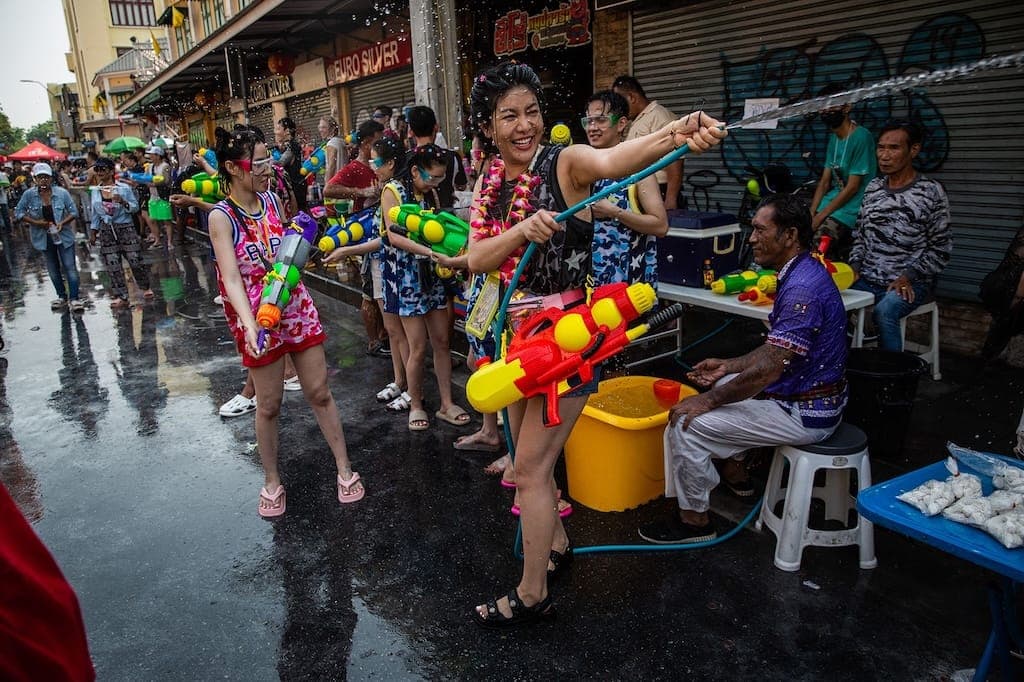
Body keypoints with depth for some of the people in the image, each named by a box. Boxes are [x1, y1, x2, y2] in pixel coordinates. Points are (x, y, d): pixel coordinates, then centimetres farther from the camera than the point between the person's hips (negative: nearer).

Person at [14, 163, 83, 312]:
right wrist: (35, 222, -15)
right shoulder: (29, 194, -8)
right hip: (44, 237, 2)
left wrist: (62, 223, -19)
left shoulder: (62, 193, -11)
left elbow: (74, 212, -4)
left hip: (63, 235, -2)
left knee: (70, 267, -6)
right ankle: (62, 296, 27)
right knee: (53, 269, 13)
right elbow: (18, 213, -1)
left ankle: (74, 299, -3)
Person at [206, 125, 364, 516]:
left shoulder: (270, 199, 3)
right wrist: (250, 325, -37)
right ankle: (272, 481, 27)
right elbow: (231, 278, -24)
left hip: (297, 306, 4)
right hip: (259, 317, -4)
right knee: (268, 405, 8)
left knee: (320, 393, 9)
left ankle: (345, 469, 21)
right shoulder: (221, 217, -13)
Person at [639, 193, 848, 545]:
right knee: (721, 387, 27)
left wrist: (709, 400, -18)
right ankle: (734, 471, 35)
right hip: (805, 394, 11)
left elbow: (769, 369, -28)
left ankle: (693, 519, 3)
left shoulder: (802, 289, -26)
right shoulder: (803, 273, 7)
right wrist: (729, 365, 10)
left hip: (804, 413, -11)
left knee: (685, 423, -14)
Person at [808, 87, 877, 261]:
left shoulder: (861, 137, -15)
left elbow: (852, 187, -17)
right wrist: (811, 212, -3)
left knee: (817, 244, -23)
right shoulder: (833, 137, 10)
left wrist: (821, 215, -16)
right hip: (835, 198, 8)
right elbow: (825, 181, 10)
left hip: (853, 207, -8)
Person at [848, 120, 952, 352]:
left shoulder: (931, 192, -3)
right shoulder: (873, 188, 12)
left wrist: (908, 277, -13)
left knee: (883, 312, -34)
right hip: (867, 280, 4)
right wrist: (854, 266, 2)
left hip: (910, 283, -4)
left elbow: (941, 249, -3)